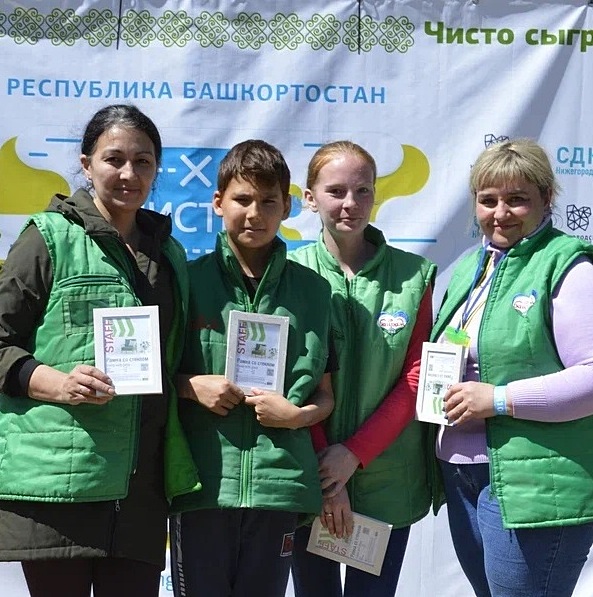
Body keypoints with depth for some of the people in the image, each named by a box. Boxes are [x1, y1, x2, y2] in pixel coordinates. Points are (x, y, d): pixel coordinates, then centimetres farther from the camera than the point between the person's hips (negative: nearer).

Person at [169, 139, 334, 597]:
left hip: (279, 484, 1)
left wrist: (298, 414, -10)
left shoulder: (312, 288, 6)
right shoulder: (190, 280, 3)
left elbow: (326, 394, 9)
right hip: (201, 484, -1)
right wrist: (191, 385, -10)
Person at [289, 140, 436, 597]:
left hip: (387, 479, 1)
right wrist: (324, 477, -9)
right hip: (310, 474, 0)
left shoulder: (413, 275, 0)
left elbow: (416, 379, -2)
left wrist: (354, 454, -11)